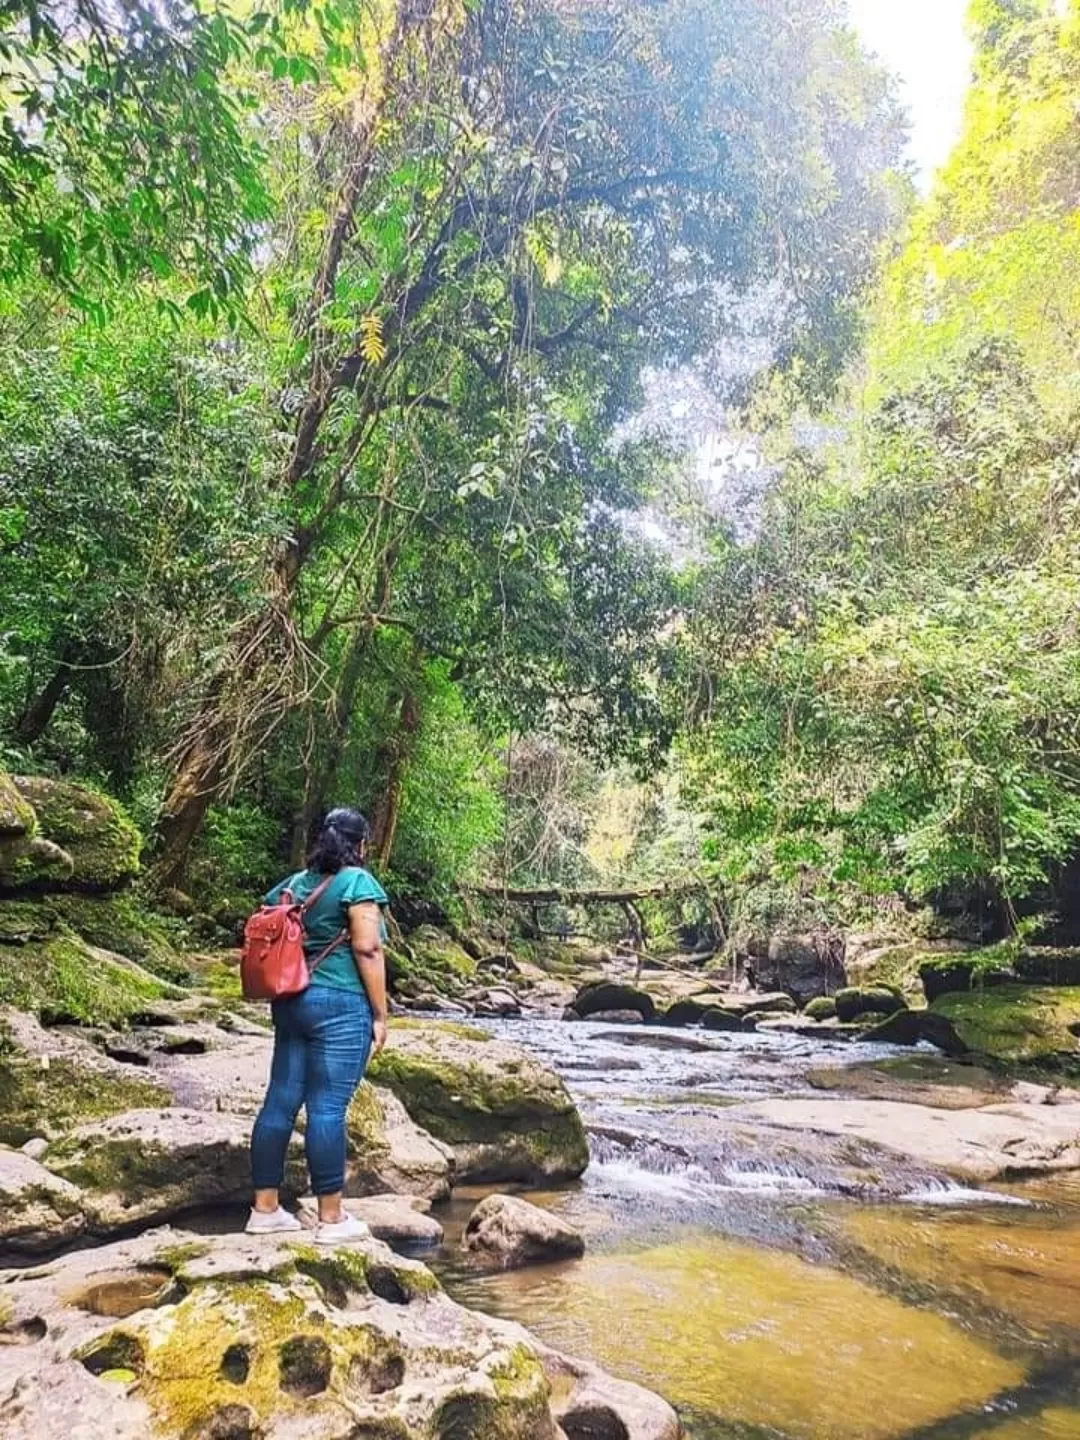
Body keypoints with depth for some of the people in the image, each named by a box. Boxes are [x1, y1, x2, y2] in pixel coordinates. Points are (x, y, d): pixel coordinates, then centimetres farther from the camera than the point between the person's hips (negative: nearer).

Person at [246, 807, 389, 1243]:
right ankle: (331, 1219, 6)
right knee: (328, 1109, -3)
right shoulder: (357, 881, -8)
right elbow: (366, 951, -13)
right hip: (339, 1006, -8)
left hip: (291, 1003, 8)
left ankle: (265, 1209, 21)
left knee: (280, 1102, 11)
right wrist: (380, 1014, -8)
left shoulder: (293, 885, 14)